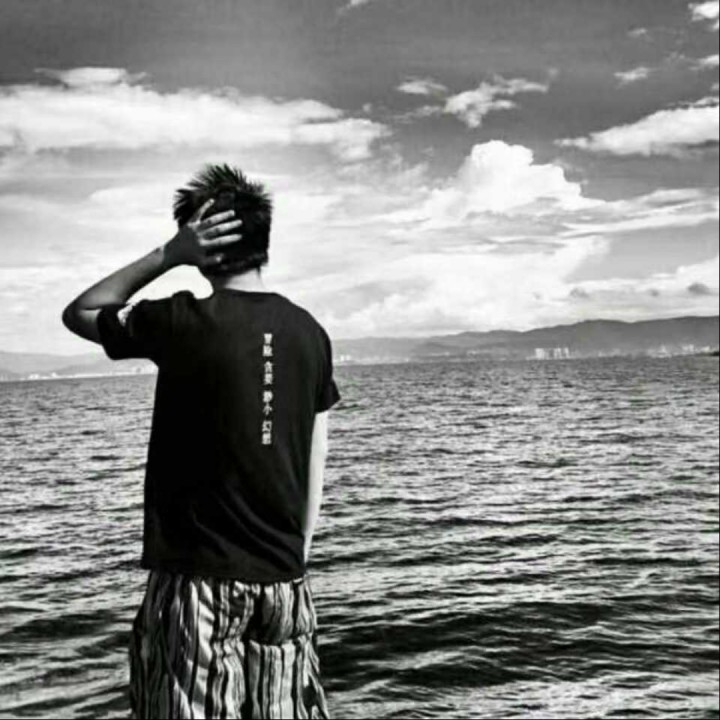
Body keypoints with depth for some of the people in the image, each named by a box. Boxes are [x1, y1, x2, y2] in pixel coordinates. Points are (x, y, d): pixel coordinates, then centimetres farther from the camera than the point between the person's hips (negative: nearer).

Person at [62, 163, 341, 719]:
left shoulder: (184, 322, -12)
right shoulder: (309, 332, 3)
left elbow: (79, 314, 5)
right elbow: (315, 466, 8)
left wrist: (168, 255, -2)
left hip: (200, 575, -5)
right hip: (283, 578, 5)